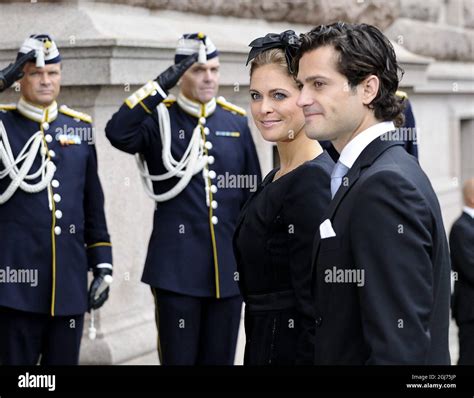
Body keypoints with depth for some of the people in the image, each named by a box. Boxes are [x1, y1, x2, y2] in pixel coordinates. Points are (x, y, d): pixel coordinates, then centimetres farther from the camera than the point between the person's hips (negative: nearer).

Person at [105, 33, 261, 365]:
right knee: (178, 358, 3)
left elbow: (253, 194, 13)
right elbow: (117, 133, -23)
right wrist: (160, 86, -20)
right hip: (177, 265, -3)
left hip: (229, 265, 3)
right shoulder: (159, 118, -1)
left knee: (220, 358, 10)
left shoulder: (236, 121, 9)